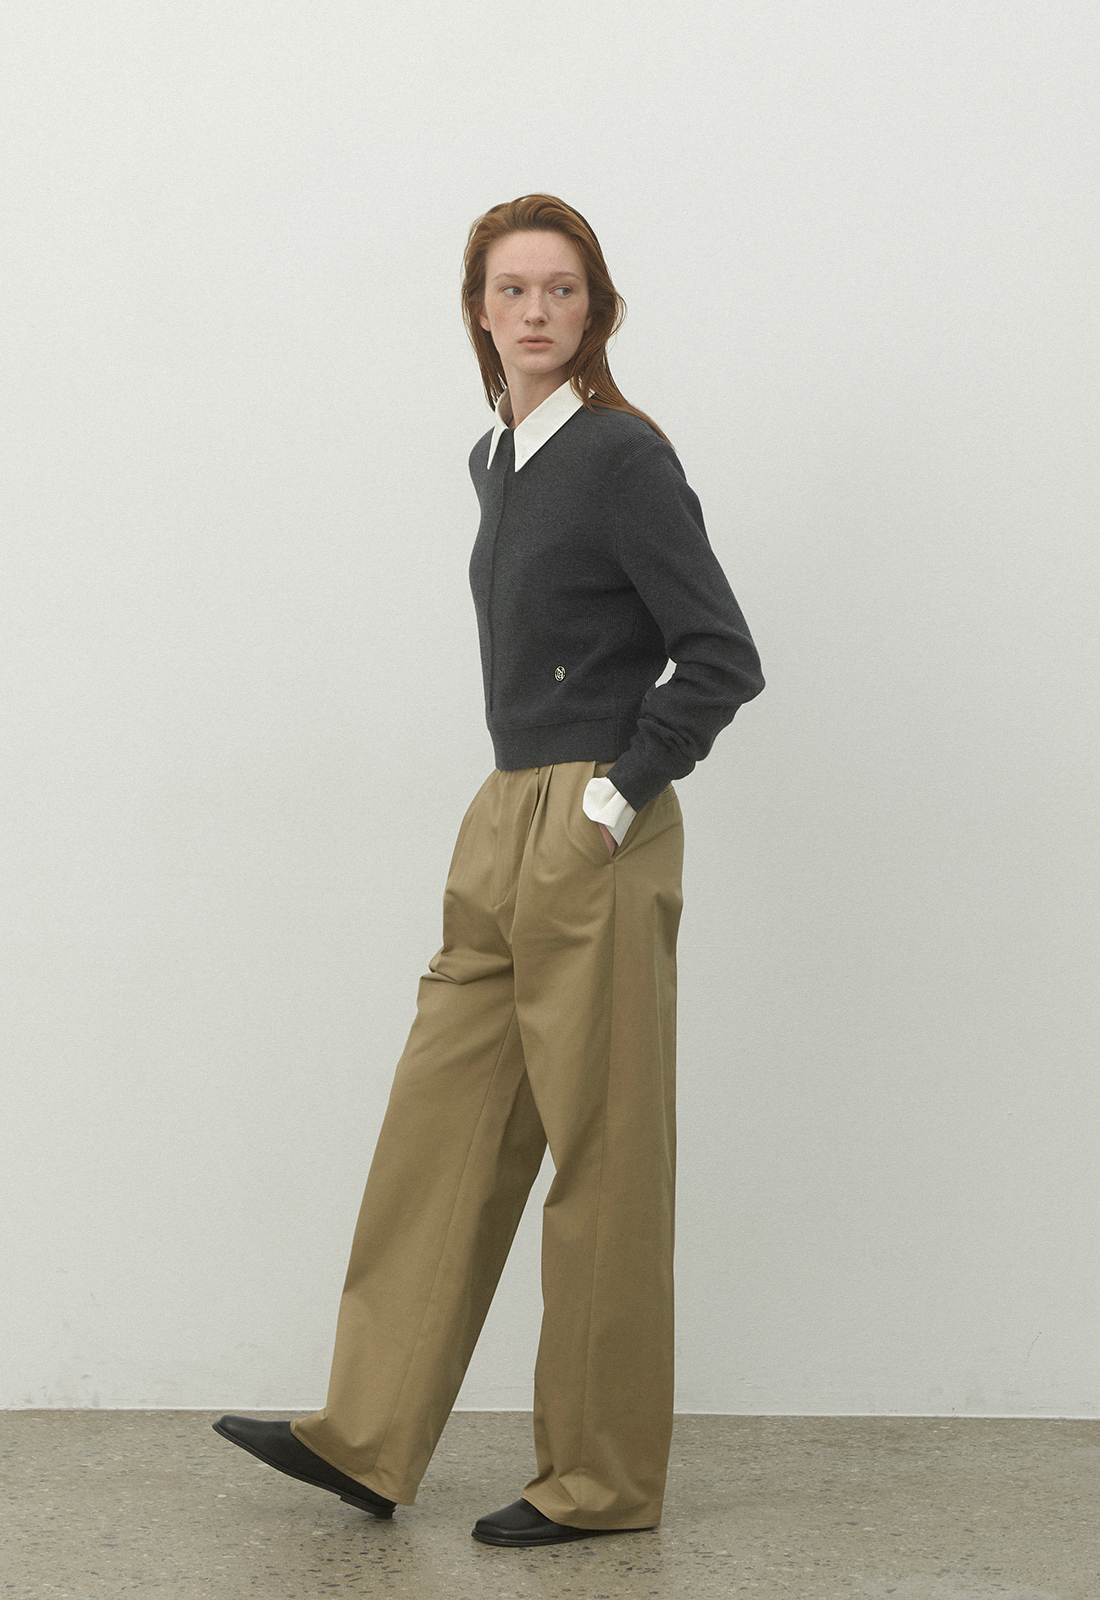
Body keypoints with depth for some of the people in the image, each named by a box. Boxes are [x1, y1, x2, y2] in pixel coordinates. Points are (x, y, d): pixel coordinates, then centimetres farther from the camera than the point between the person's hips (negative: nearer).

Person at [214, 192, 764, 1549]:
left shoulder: (622, 455, -11)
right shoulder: (496, 458, 14)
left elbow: (722, 658, -14)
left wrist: (617, 794, -14)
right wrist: (528, 804, 15)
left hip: (594, 841, -8)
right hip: (506, 826, 8)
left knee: (601, 1156, 0)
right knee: (442, 1122, 9)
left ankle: (600, 1480, 12)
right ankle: (368, 1438, 17)